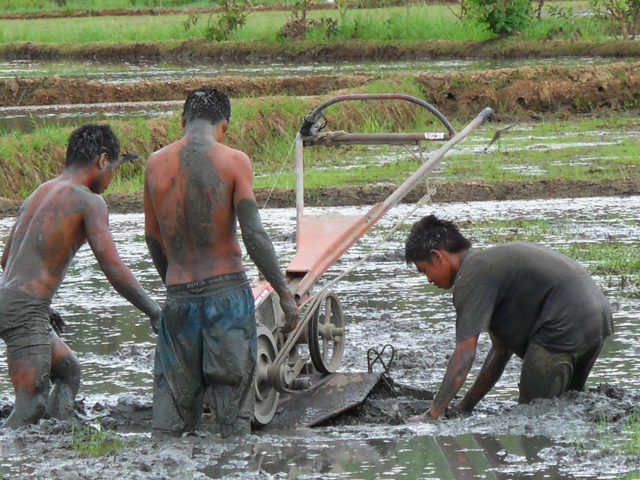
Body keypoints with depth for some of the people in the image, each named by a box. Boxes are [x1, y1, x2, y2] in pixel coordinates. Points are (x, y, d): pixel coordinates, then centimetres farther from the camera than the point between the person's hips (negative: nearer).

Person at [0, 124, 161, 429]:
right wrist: (155, 312, -3)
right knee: (32, 405, -13)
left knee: (69, 372, 24)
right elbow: (113, 269, -12)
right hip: (25, 311, -9)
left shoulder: (38, 194, 19)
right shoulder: (88, 201, -6)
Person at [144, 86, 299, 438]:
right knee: (234, 396, 2)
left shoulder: (156, 164, 5)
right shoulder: (233, 162, -6)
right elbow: (254, 234, -11)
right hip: (227, 290, -3)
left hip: (179, 297, 3)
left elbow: (154, 238, 13)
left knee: (172, 402, 7)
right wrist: (285, 293, -6)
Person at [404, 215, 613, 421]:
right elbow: (501, 350, 26)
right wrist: (466, 406, 25)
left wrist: (432, 415, -13)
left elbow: (465, 354, -14)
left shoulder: (471, 277, -7)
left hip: (564, 327, -10)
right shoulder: (489, 261, 24)